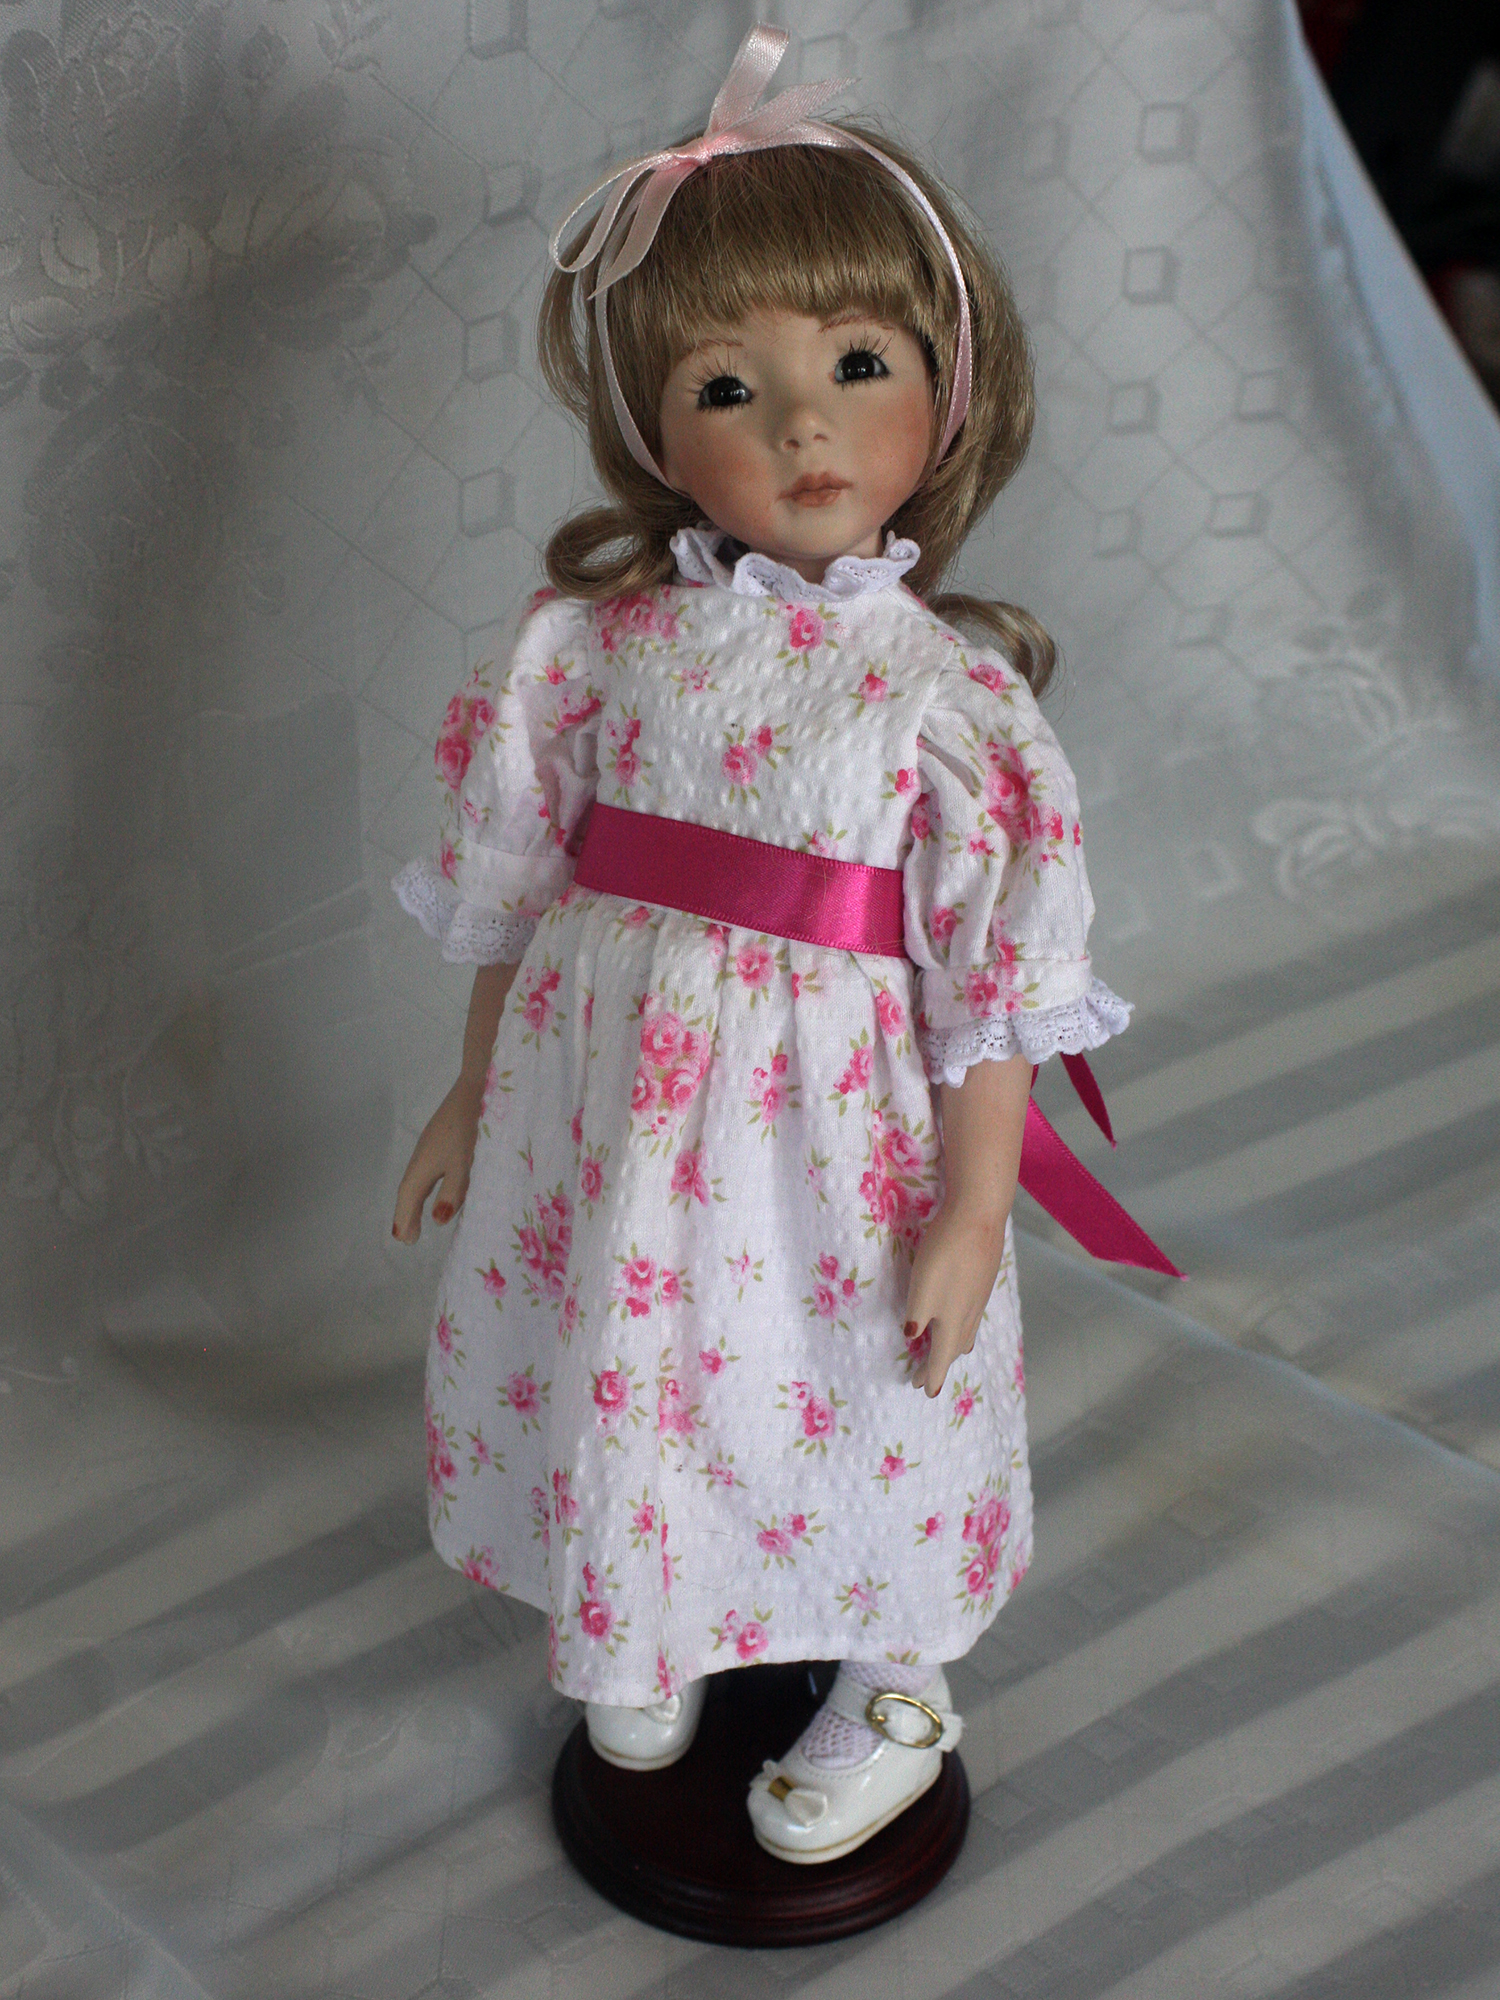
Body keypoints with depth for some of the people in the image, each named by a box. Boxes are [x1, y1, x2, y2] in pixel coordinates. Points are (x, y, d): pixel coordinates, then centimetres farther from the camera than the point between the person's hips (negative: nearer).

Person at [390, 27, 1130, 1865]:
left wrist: (975, 1211, -10)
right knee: (622, 1364, 20)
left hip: (824, 1128, -3)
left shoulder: (951, 691, -14)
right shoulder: (601, 639, -6)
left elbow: (991, 976, -11)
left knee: (849, 1411, 14)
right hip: (609, 1095, 3)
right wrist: (476, 1092, 11)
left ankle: (893, 1694, 43)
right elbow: (514, 884, 5)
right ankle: (645, 1643, 50)